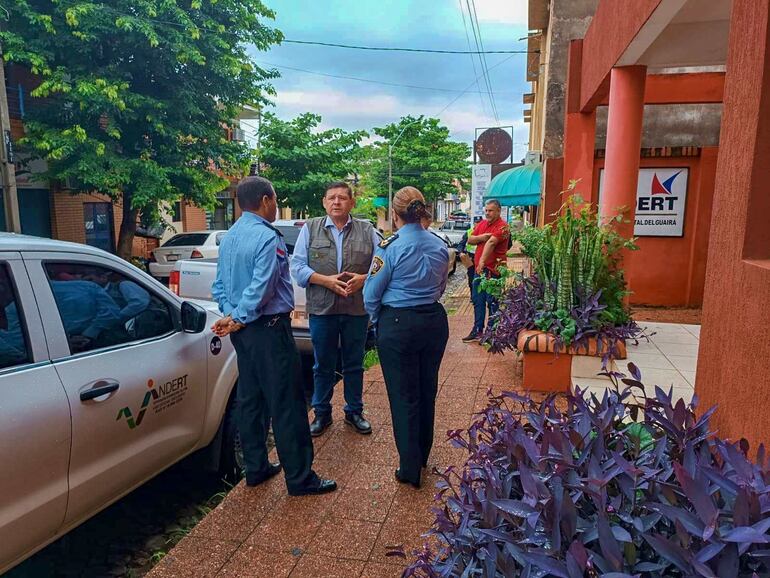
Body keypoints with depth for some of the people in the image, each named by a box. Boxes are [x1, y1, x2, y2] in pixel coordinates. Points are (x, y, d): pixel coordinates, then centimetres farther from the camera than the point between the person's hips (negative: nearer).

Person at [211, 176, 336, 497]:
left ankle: (256, 468, 28)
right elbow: (260, 289, -23)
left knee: (249, 398, 16)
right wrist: (239, 321, -11)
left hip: (243, 332, 9)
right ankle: (299, 478, 9)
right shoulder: (267, 237, -18)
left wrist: (230, 314, -1)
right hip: (269, 329, -9)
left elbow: (219, 285, 10)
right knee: (286, 403, -1)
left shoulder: (229, 237, 11)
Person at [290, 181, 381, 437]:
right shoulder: (310, 228, 5)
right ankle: (322, 413, 26)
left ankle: (354, 411, 28)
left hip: (357, 309, 1)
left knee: (354, 364, 12)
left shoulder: (366, 230, 6)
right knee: (323, 365, 10)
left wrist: (364, 278, -14)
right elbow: (297, 266, -1)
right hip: (322, 309, 0)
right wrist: (326, 280, -14)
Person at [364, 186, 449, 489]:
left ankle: (410, 469, 17)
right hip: (434, 321, 6)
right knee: (427, 391, 19)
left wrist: (378, 321, 7)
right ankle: (422, 455, 39)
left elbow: (371, 294, -10)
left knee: (404, 396, 6)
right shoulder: (439, 245, 2)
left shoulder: (390, 246, -15)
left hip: (398, 326, -6)